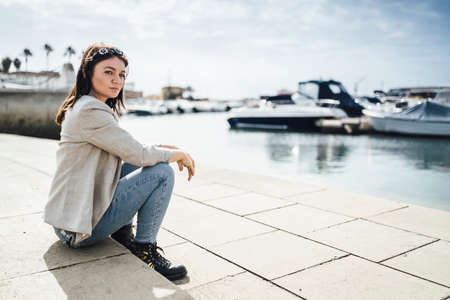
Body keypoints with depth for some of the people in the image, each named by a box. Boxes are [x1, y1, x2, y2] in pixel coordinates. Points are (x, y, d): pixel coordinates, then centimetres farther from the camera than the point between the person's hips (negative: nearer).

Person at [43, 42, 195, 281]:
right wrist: (179, 154, -3)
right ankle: (145, 248, -3)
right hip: (78, 228, -10)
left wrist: (167, 148, 4)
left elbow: (129, 149, 17)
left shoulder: (86, 108, 13)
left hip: (72, 210, 10)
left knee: (133, 164, 16)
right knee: (162, 172, -14)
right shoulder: (90, 111, -19)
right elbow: (138, 154, -19)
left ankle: (123, 231, 13)